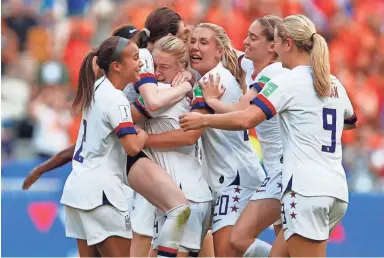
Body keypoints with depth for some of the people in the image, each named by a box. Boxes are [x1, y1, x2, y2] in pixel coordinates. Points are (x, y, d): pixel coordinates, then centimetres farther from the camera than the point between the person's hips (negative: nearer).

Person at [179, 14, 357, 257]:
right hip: (337, 190, 8)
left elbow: (245, 119, -17)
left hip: (306, 190, -8)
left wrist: (203, 120, -4)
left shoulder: (289, 81, -7)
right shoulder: (334, 84, 16)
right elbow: (351, 121, 37)